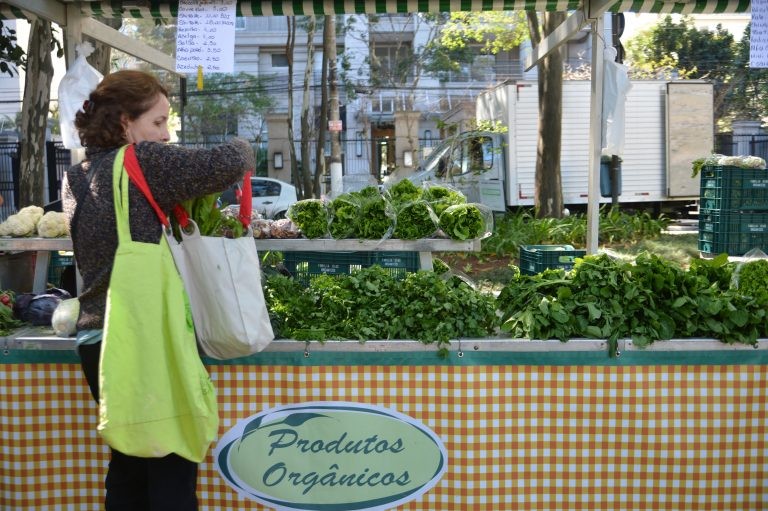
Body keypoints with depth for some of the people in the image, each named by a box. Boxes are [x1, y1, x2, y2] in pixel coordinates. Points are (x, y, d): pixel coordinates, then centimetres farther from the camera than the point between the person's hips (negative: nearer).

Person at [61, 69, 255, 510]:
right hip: (148, 340, -8)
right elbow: (224, 165, -19)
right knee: (172, 470, 3)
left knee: (129, 462, 19)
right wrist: (243, 151, 1)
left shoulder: (78, 177, 11)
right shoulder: (142, 161, -12)